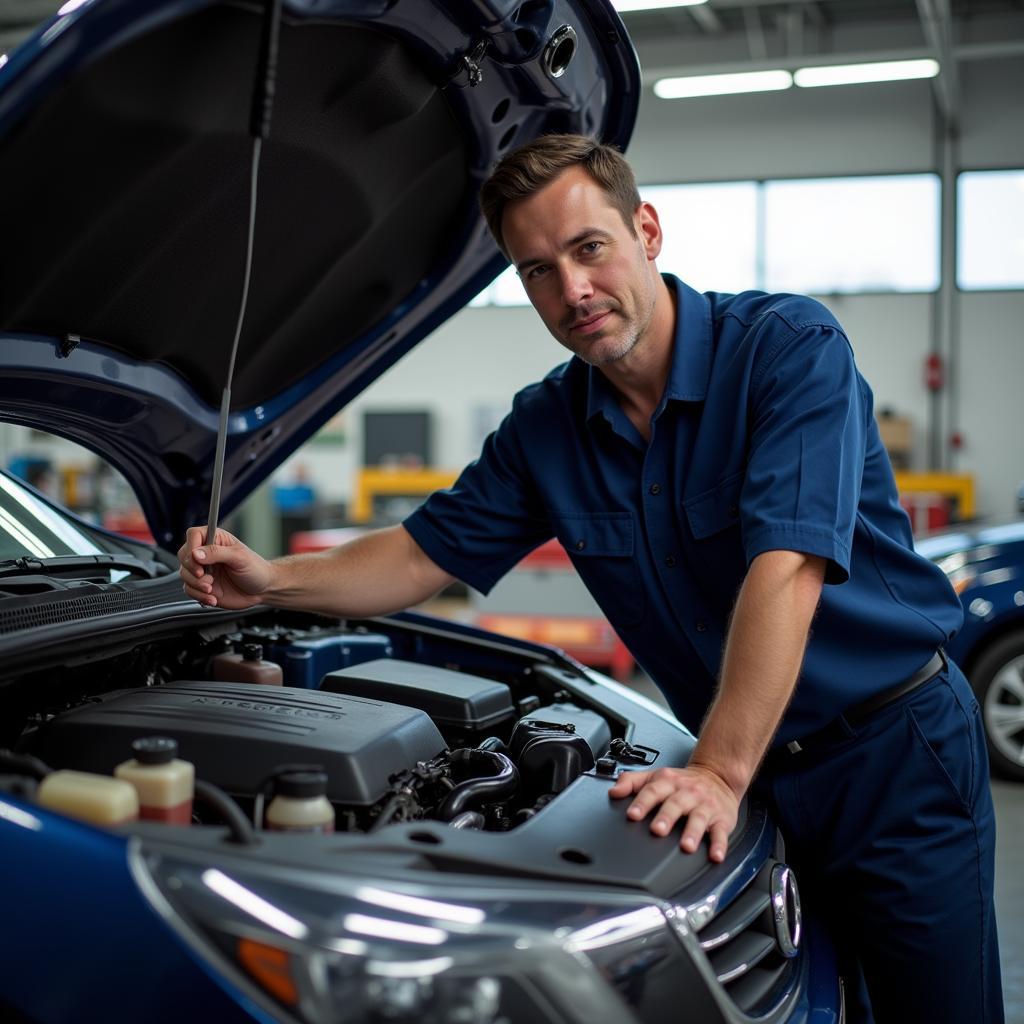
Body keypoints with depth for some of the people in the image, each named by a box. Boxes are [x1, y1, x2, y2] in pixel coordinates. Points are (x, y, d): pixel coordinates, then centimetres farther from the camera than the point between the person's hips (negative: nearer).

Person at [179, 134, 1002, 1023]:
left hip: (896, 752, -4)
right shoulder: (546, 428, 0)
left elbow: (785, 569, -28)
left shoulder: (789, 345, -18)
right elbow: (423, 557, 5)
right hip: (757, 766, 4)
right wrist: (271, 581, -11)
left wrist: (719, 775, -35)